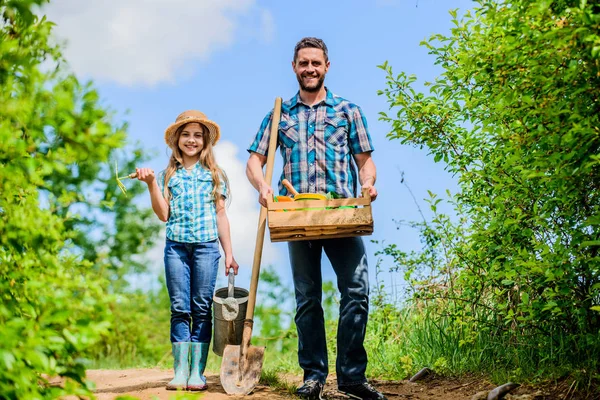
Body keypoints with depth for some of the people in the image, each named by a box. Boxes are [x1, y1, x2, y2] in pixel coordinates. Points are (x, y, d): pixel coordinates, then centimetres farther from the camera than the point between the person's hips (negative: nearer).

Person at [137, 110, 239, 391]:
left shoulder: (215, 175, 11)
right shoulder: (168, 176, 12)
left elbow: (221, 216, 11)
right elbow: (163, 214, 4)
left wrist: (229, 253, 8)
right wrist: (151, 184, -5)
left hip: (207, 245, -1)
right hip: (176, 245, 1)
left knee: (202, 309, -1)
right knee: (179, 308, -1)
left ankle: (197, 373, 1)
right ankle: (180, 372, 2)